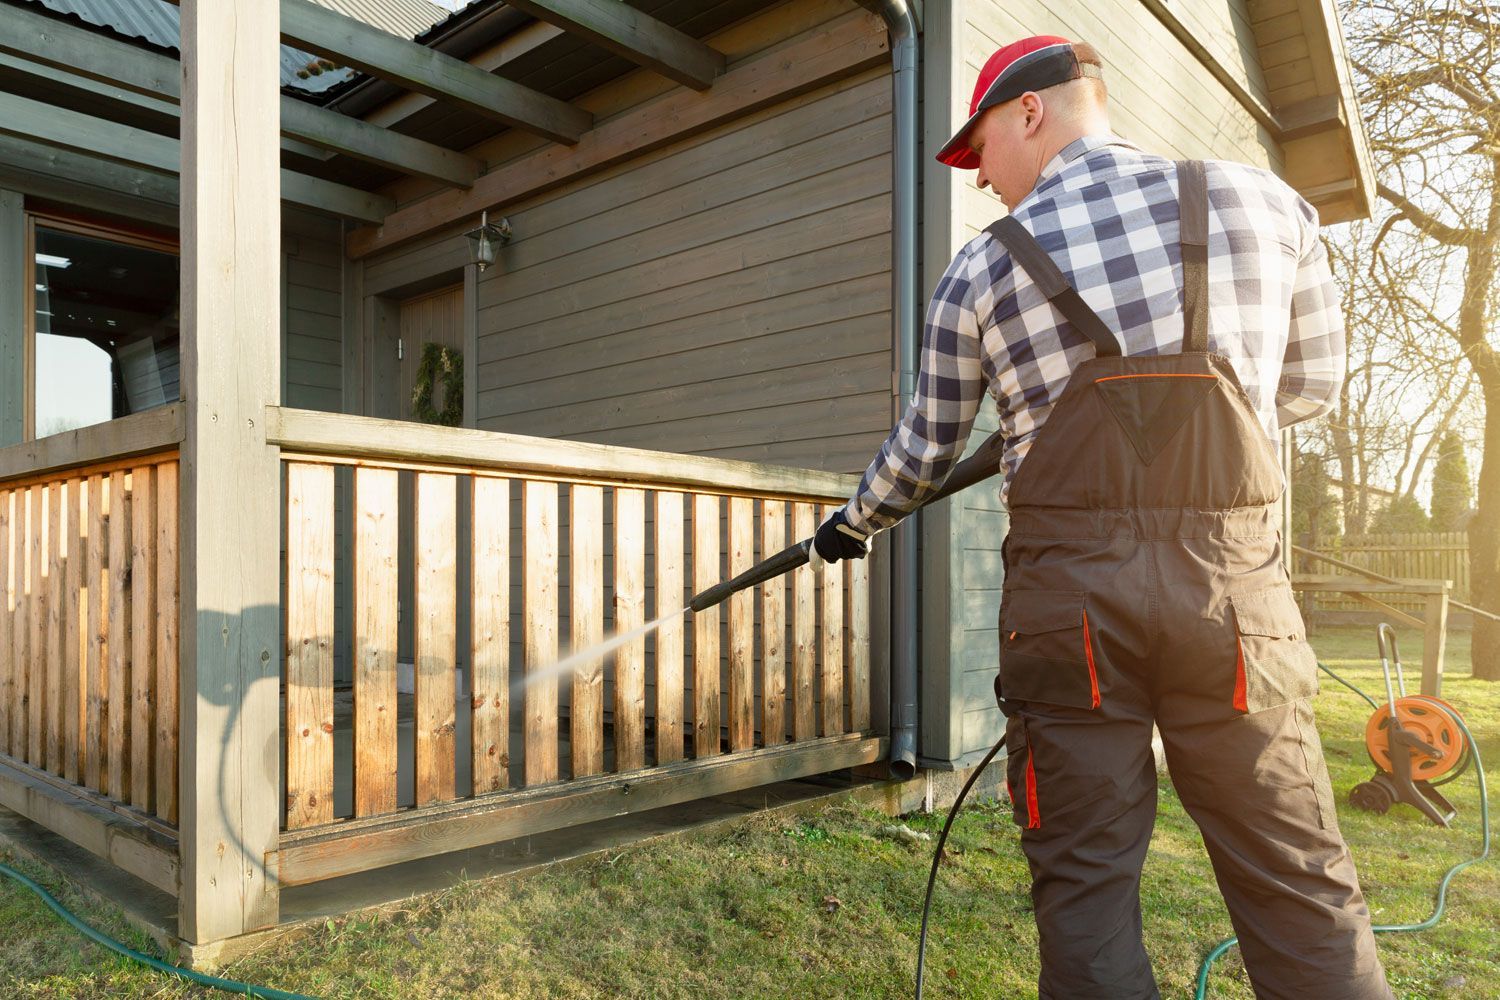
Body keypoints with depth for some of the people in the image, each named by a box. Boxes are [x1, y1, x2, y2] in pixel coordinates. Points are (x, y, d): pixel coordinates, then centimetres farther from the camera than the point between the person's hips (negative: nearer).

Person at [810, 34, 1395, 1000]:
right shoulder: (1268, 203, 9)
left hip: (1068, 593, -1)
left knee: (1086, 881, 9)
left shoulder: (981, 271, 6)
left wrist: (854, 525, 32)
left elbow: (925, 452, 13)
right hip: (1235, 586, 2)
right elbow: (1313, 384, 18)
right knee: (1299, 883, 10)